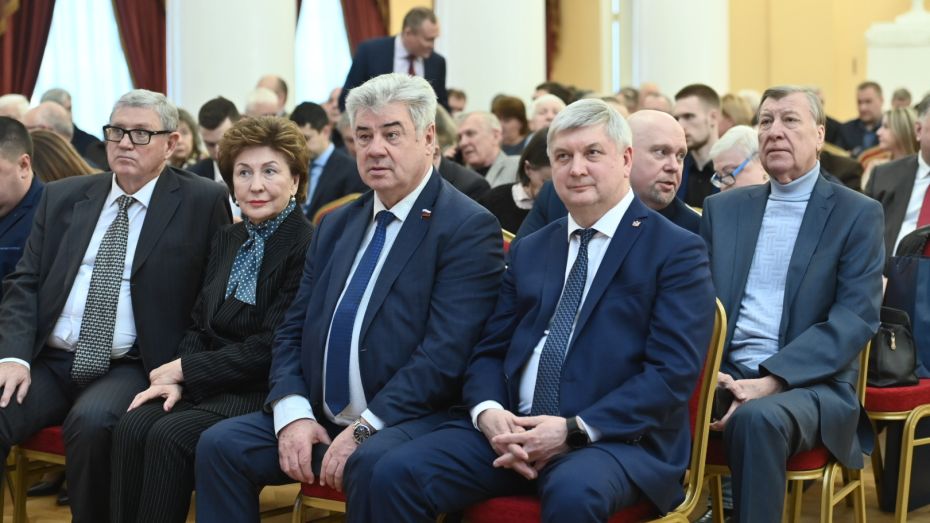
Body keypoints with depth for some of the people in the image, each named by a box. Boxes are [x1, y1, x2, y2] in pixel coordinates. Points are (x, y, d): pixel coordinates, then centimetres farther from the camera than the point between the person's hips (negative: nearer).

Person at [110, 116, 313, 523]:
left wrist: (187, 368, -9)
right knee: (133, 426, -19)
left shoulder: (308, 246, -12)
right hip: (208, 385, 7)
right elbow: (199, 326, 15)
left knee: (170, 435, -27)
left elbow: (273, 348, -16)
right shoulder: (226, 241, 14)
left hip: (266, 392, -7)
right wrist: (177, 379, -5)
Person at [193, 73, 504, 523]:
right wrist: (292, 413, -5)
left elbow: (446, 351, -16)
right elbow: (292, 330, 13)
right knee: (219, 445, -13)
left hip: (408, 419, -6)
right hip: (320, 418, 6)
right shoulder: (336, 225, 16)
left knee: (372, 463, -35)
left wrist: (365, 428, -21)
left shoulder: (469, 228, -6)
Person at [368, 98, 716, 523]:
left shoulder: (677, 250, 1)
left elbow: (673, 372, -9)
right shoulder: (529, 251, 19)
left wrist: (575, 430, -18)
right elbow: (489, 351, 16)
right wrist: (488, 412, -7)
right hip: (514, 429, 5)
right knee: (397, 473, -18)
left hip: (618, 438, -5)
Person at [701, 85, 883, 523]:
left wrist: (772, 381, -20)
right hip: (724, 375, 3)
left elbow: (855, 319, -8)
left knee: (757, 418, -37)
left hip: (811, 385, -3)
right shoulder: (722, 208, 15)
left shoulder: (857, 214, 2)